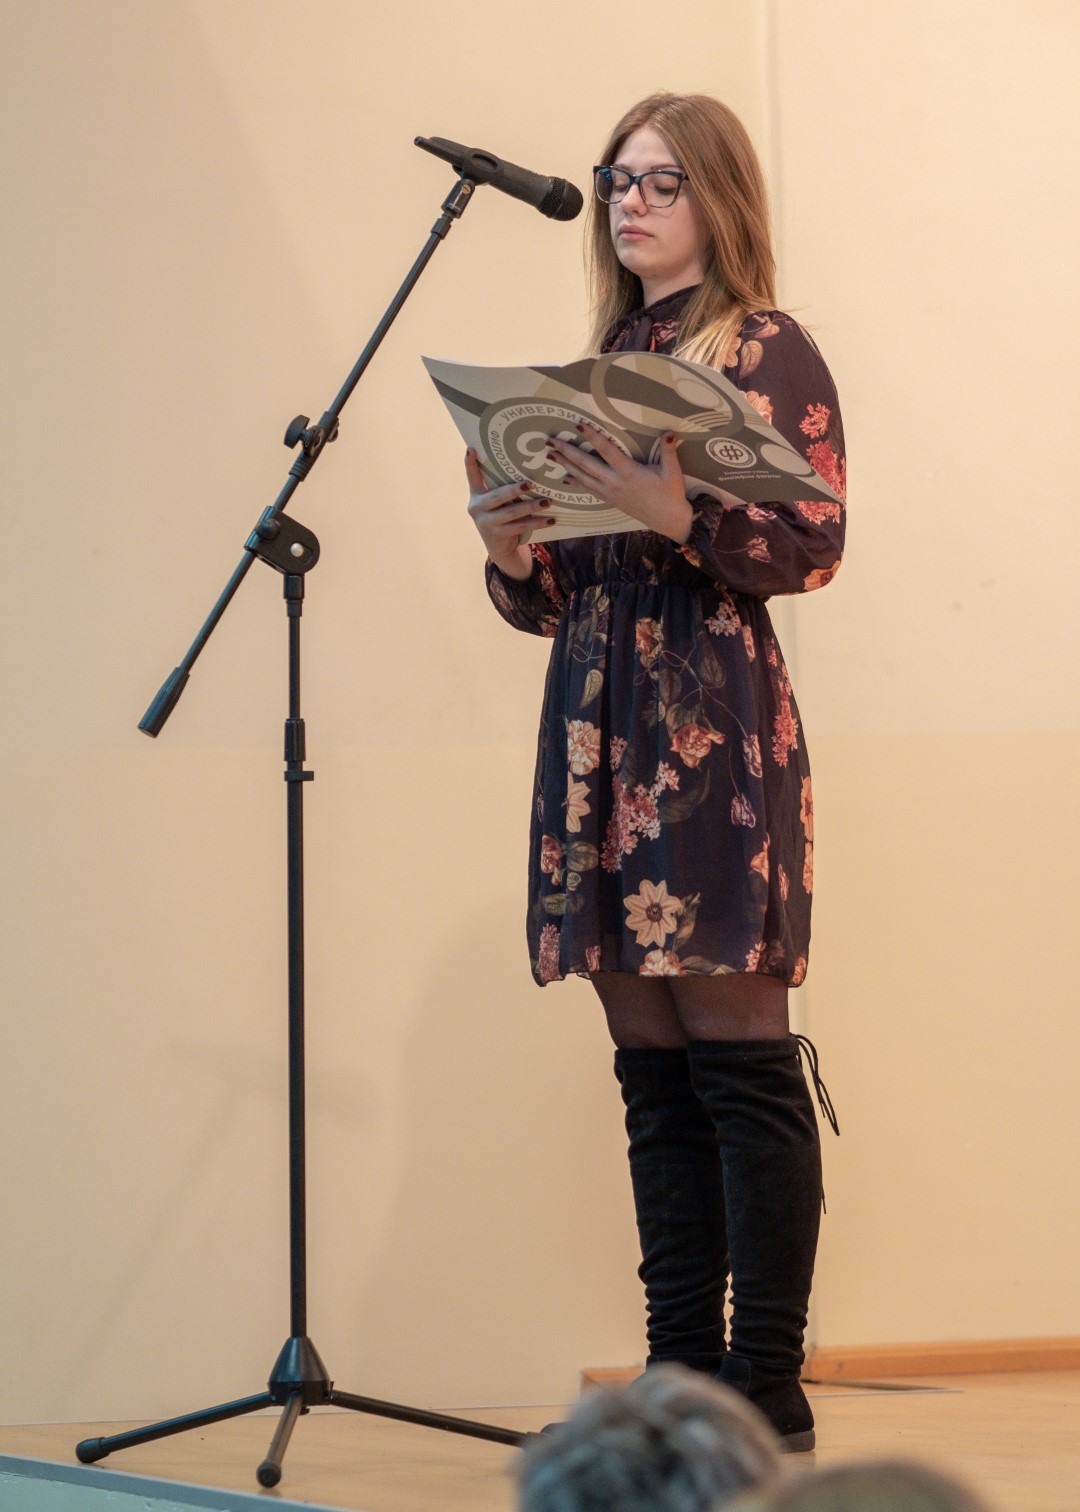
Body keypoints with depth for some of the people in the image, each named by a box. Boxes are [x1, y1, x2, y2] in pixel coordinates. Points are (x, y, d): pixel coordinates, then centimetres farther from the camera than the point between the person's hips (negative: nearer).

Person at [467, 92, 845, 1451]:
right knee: (653, 1071, 6)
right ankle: (680, 1375, 9)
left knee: (738, 1056, -9)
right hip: (595, 725, 7)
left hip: (712, 717, -7)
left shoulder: (766, 350, 1)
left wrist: (675, 514, -22)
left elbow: (813, 545, -9)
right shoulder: (598, 365, 20)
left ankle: (768, 1390, -7)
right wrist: (510, 545, -1)